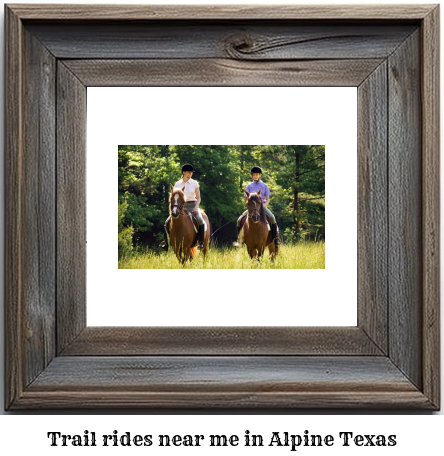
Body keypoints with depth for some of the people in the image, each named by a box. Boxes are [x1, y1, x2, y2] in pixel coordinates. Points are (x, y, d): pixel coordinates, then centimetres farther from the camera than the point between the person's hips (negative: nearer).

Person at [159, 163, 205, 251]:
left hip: (192, 205, -2)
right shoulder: (178, 184, 8)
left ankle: (201, 242, -24)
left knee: (200, 220, -31)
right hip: (181, 206, 2)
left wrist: (196, 207, -12)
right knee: (168, 222, -16)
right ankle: (166, 242, -6)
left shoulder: (194, 183, 4)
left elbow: (198, 198, 5)